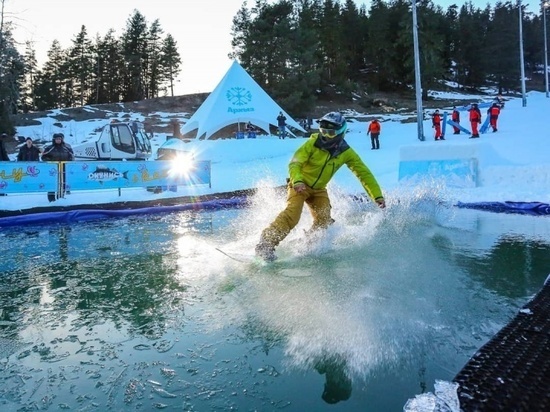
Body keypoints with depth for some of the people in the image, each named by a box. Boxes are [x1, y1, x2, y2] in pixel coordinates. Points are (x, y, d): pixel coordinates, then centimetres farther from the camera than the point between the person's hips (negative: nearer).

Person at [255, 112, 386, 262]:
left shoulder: (346, 152, -10)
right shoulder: (313, 143, -19)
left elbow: (364, 173, -8)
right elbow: (295, 163, -22)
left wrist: (377, 195, -15)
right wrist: (297, 180, -42)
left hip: (319, 190, 4)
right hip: (300, 185, -4)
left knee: (324, 220, -9)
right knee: (292, 214, -24)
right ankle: (266, 244, -22)